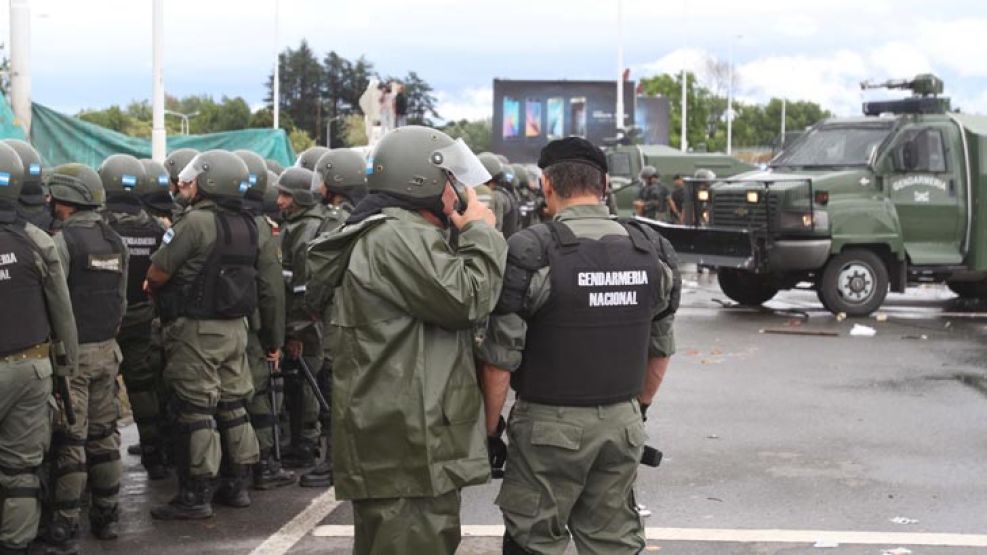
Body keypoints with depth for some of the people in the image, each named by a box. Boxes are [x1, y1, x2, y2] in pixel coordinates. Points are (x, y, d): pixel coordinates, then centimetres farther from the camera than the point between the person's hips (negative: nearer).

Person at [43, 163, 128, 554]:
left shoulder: (63, 241, -15)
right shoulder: (114, 242, 8)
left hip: (72, 352, -7)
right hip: (106, 350, 7)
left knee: (69, 441, -4)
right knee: (104, 435, 14)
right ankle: (106, 517, 22)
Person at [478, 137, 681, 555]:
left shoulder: (531, 251, -13)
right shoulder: (652, 251, 3)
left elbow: (501, 356, -13)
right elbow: (660, 348, 12)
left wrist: (491, 427, -2)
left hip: (550, 425, -5)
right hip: (623, 424, 5)